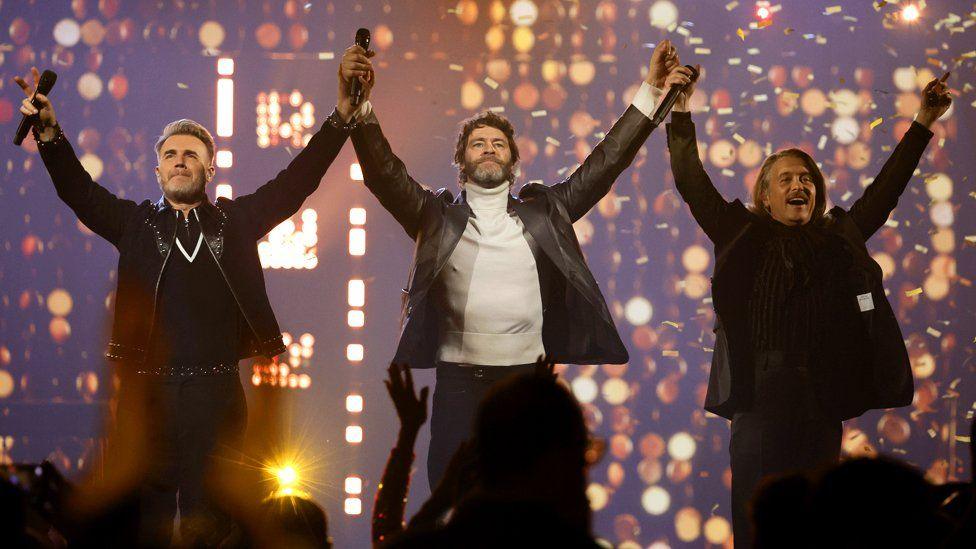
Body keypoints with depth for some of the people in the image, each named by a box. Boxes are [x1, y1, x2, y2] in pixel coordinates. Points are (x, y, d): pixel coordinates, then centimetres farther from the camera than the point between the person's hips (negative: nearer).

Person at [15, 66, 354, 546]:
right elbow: (78, 189, 2)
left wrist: (343, 116, -4)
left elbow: (297, 180, 6)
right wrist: (49, 131, -13)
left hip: (217, 392, 0)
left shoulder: (236, 219, 12)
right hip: (146, 390, 0)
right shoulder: (136, 221, 12)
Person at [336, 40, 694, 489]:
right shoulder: (439, 217, 9)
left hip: (528, 383, 1)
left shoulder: (543, 214, 13)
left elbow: (605, 164, 11)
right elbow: (385, 172, -3)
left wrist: (650, 92, 5)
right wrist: (358, 109, -19)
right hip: (458, 384, -1)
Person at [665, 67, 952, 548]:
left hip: (822, 402, 3)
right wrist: (680, 115, 4)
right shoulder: (742, 238, 9)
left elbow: (886, 188, 22)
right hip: (760, 399, -3)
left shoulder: (840, 237, 17)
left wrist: (923, 124, 22)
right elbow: (692, 183, 8)